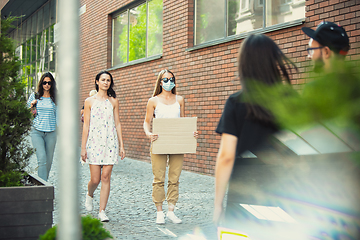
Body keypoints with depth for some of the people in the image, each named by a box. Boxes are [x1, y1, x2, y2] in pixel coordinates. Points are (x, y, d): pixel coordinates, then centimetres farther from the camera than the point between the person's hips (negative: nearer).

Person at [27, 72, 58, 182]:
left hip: (51, 132, 2)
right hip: (37, 131, -2)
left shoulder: (55, 98, 8)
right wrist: (31, 106, -5)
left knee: (48, 161, 5)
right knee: (42, 159, -16)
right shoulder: (34, 96, 6)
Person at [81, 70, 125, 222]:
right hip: (94, 142, -1)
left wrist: (121, 145, 5)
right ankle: (89, 195, 32)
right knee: (95, 179, -2)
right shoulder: (90, 101, 4)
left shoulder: (113, 101, 9)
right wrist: (83, 147, -1)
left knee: (106, 177, -3)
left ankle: (102, 211, 6)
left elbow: (117, 124, 10)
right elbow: (86, 125, 3)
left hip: (110, 142, 1)